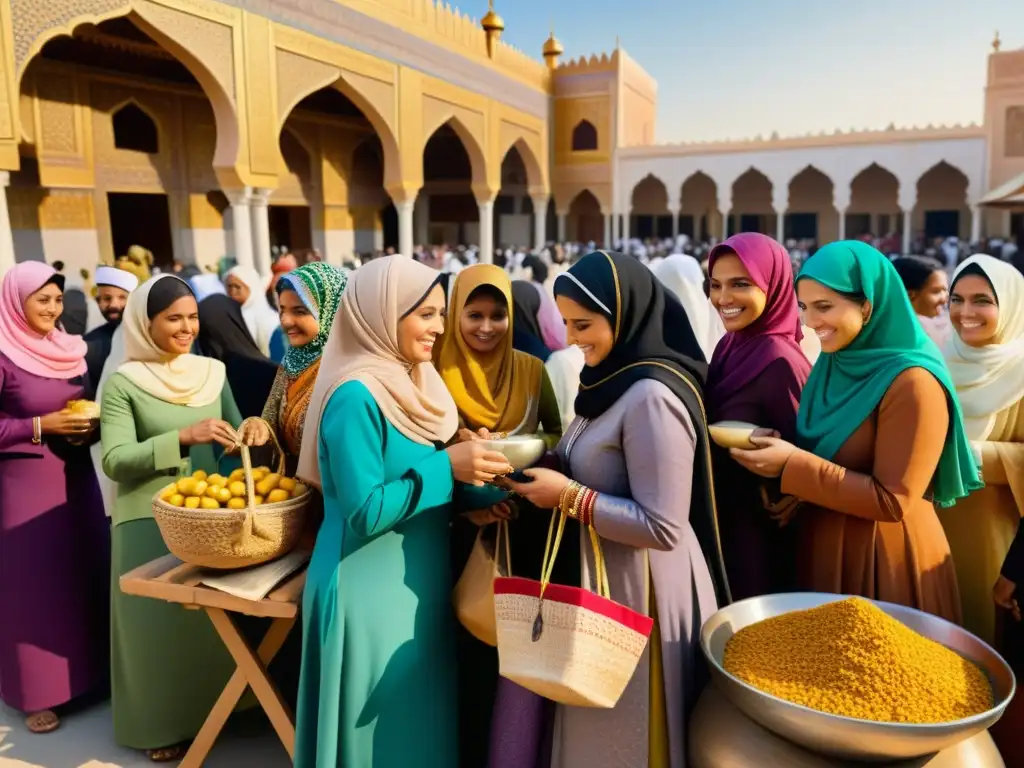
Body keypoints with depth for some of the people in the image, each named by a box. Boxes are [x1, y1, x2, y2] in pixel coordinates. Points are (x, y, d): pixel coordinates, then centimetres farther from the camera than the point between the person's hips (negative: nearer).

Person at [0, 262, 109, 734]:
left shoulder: (70, 349, 7)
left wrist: (90, 425, -3)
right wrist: (40, 426, -19)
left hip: (77, 476, 6)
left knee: (86, 573, 12)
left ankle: (89, 671, 28)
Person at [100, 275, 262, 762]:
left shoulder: (213, 371, 4)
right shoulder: (122, 384, -8)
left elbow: (233, 435, 11)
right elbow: (114, 461, -16)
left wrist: (251, 430, -12)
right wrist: (183, 437, -26)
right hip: (151, 521, -4)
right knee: (161, 619, 6)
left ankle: (214, 704, 34)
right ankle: (162, 723, 25)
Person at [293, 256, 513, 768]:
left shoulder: (412, 384, 6)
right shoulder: (355, 397, -20)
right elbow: (364, 511, -23)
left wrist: (471, 486, -7)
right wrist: (446, 466, -21)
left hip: (418, 583, 8)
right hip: (371, 591, -8)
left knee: (423, 721, 20)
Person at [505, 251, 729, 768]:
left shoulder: (652, 396, -23)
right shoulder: (613, 379, 6)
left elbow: (663, 527, -25)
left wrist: (569, 497, -22)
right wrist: (548, 472, -1)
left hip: (640, 590, -9)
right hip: (602, 575, 9)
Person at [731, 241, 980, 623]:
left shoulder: (912, 382, -21)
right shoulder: (833, 364, 3)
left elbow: (892, 502, -22)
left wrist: (793, 467, -26)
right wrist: (780, 450, -8)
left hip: (884, 561, -7)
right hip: (823, 550, 7)